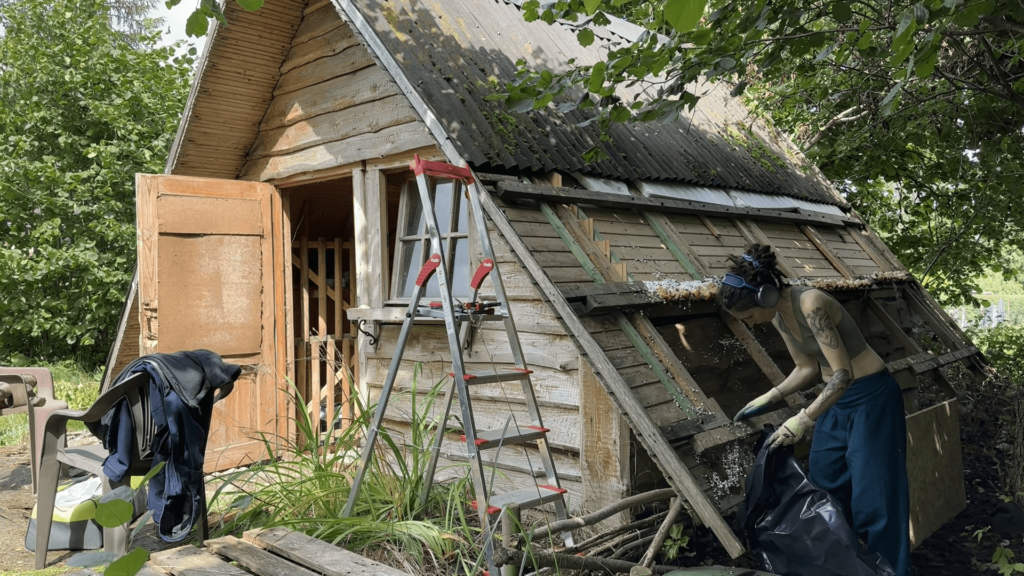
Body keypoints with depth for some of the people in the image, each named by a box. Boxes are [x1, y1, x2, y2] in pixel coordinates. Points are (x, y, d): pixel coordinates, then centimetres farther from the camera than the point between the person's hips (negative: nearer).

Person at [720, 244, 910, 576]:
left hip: (871, 396, -8)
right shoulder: (778, 316, -2)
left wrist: (803, 421, -29)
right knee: (824, 489, 14)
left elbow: (843, 373, -30)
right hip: (837, 397, 9)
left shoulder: (812, 305, -29)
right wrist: (770, 398, 3)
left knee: (872, 497, -3)